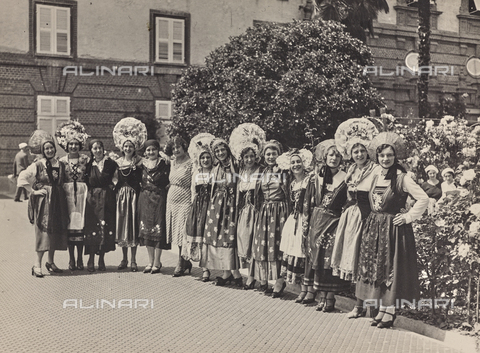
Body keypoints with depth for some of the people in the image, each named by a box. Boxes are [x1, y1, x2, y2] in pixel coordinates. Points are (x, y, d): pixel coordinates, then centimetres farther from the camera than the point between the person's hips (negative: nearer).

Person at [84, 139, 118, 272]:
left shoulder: (110, 163, 1)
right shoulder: (88, 165, 4)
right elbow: (86, 182, 7)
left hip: (107, 199, 0)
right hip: (93, 199, 0)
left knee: (106, 228, 2)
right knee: (92, 228, -2)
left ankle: (101, 260, 13)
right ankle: (91, 260, 6)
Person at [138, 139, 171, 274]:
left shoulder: (164, 163, -5)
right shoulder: (143, 164, 9)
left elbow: (167, 181, -8)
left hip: (159, 199, -5)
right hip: (145, 199, 5)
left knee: (158, 230, -3)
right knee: (146, 229, 7)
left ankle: (156, 263, 7)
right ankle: (150, 261, 18)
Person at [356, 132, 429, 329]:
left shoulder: (402, 178, -11)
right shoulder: (376, 175, 8)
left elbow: (423, 199, -12)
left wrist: (409, 216, -10)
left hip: (393, 229, -6)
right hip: (374, 227, 7)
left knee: (391, 268, 0)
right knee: (376, 267, 9)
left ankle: (390, 310, 9)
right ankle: (382, 308, 19)